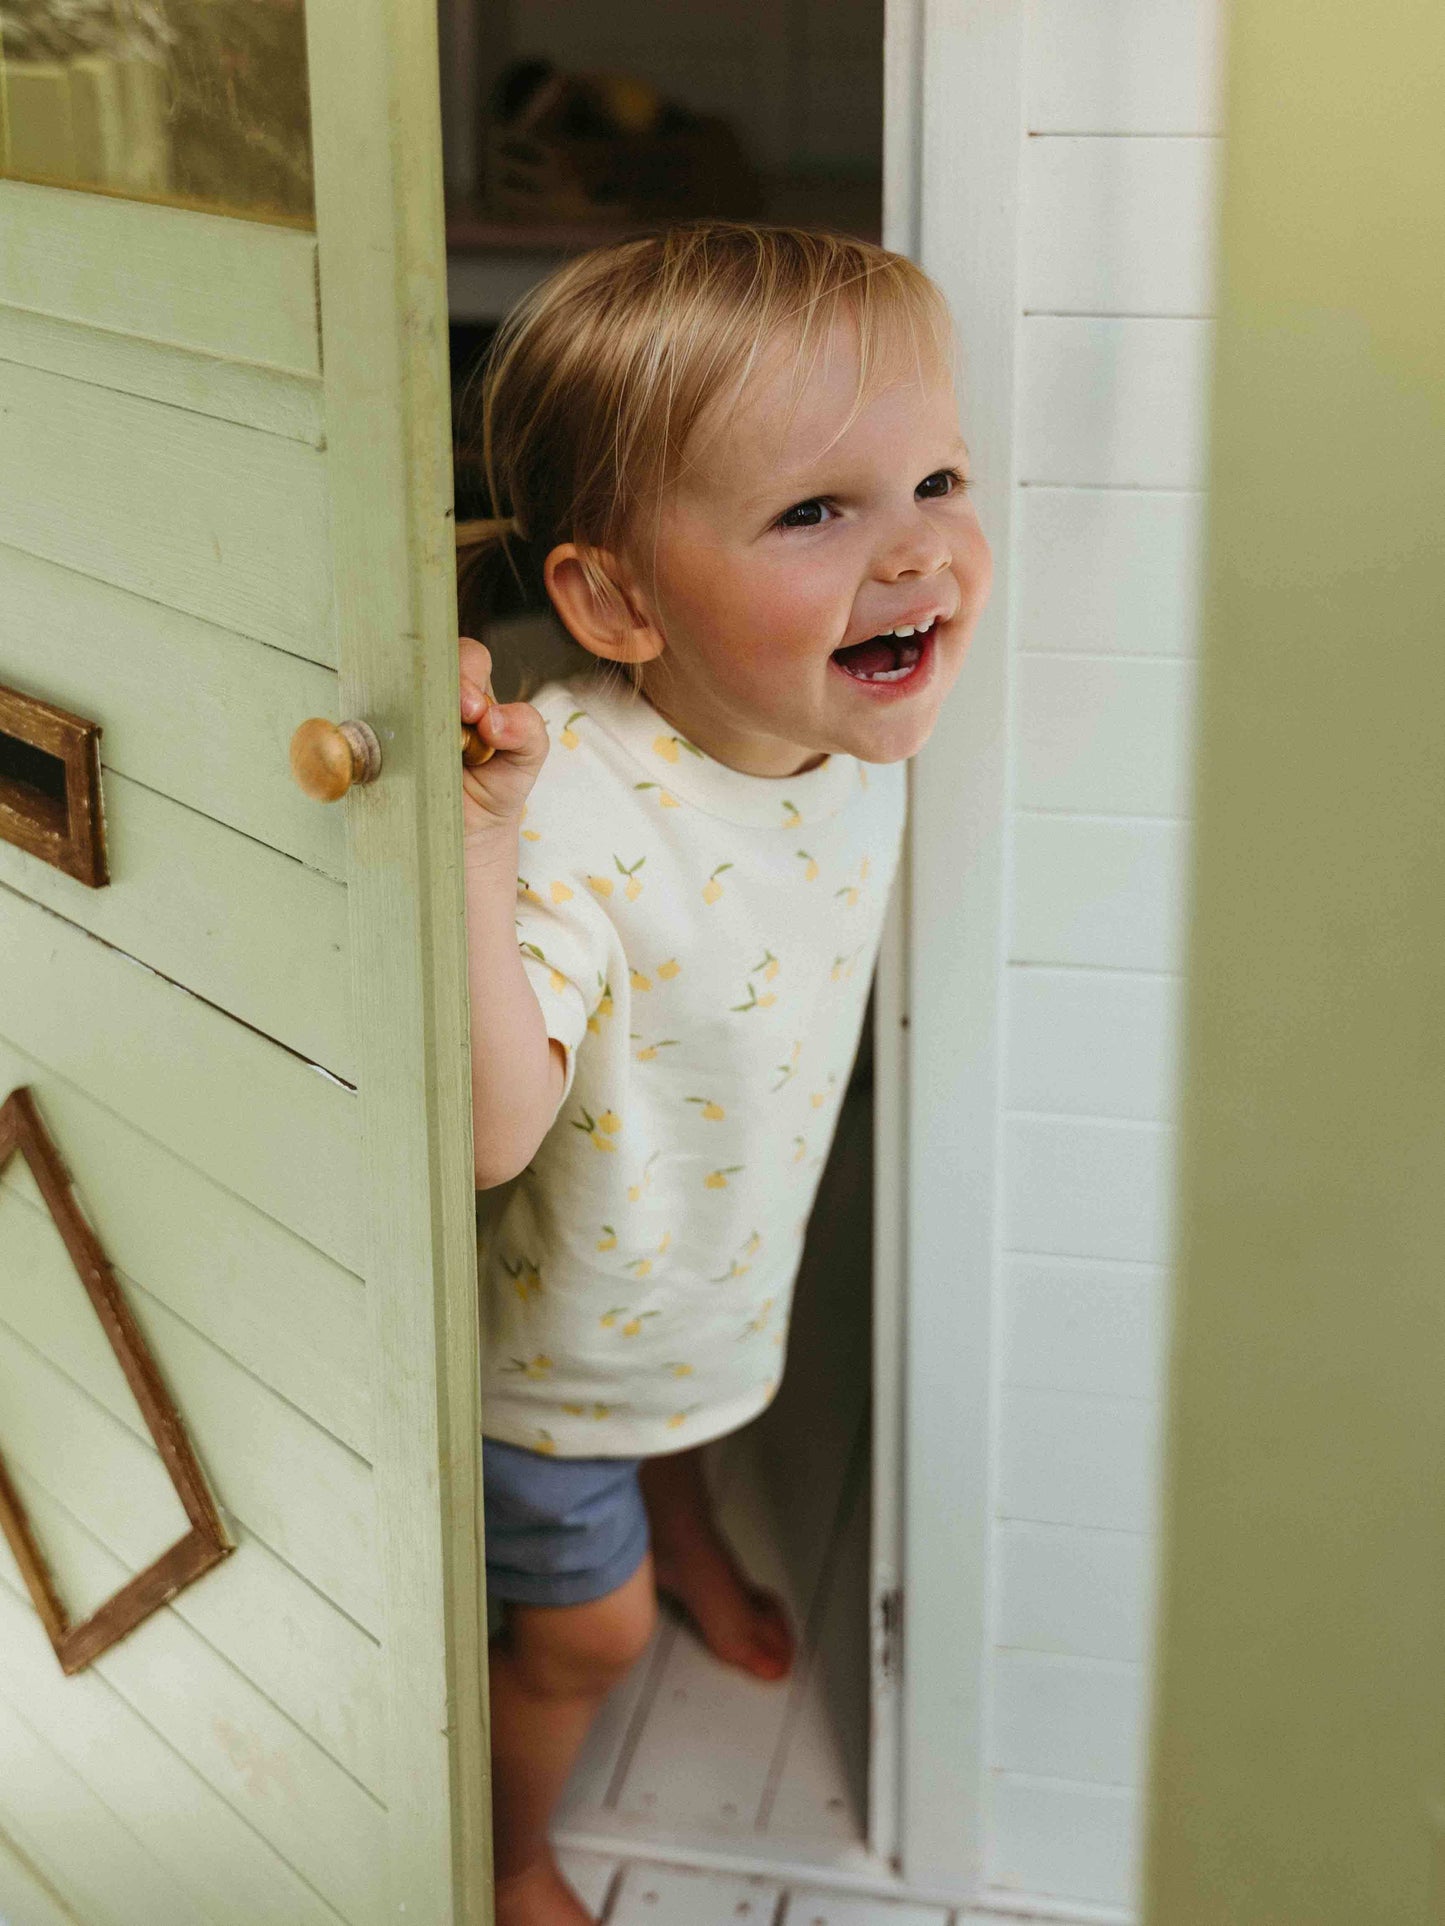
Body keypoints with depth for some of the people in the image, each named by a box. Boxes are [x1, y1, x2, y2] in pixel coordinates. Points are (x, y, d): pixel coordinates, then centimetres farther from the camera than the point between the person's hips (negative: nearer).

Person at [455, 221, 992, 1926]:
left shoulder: (858, 715, -18)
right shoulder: (573, 804, -40)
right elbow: (492, 1125, -47)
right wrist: (473, 852, -57)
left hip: (730, 1247, 6)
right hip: (556, 1311, -6)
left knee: (685, 1402, 37)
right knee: (582, 1630, 16)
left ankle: (687, 1541, 72)